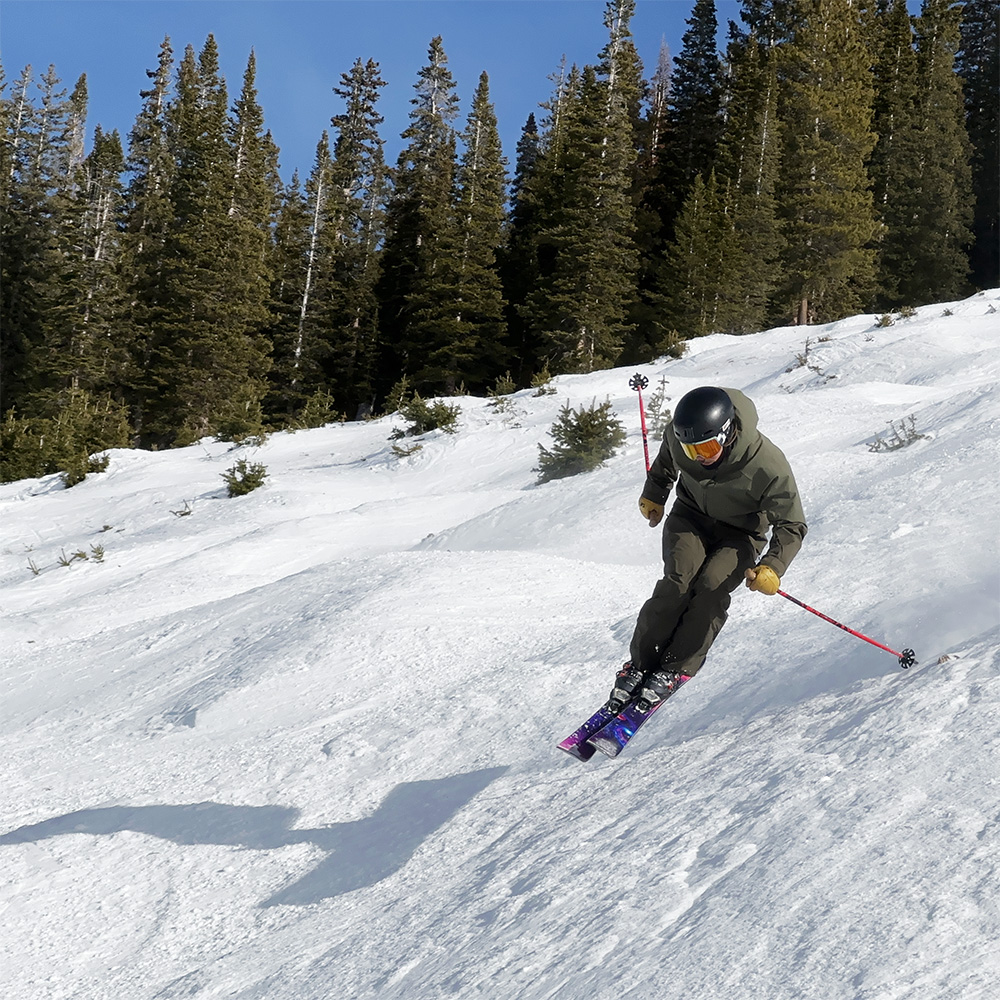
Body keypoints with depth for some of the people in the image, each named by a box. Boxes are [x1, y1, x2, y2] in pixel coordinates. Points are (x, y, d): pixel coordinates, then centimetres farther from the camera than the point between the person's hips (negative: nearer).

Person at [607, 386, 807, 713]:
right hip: (691, 517, 2)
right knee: (678, 582, -21)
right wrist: (654, 494, 15)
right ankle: (640, 664, -10)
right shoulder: (678, 435, -23)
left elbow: (791, 526, -23)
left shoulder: (768, 467, -34)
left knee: (711, 588, -26)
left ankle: (675, 669, -14)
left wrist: (772, 567, -37)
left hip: (740, 533, -2)